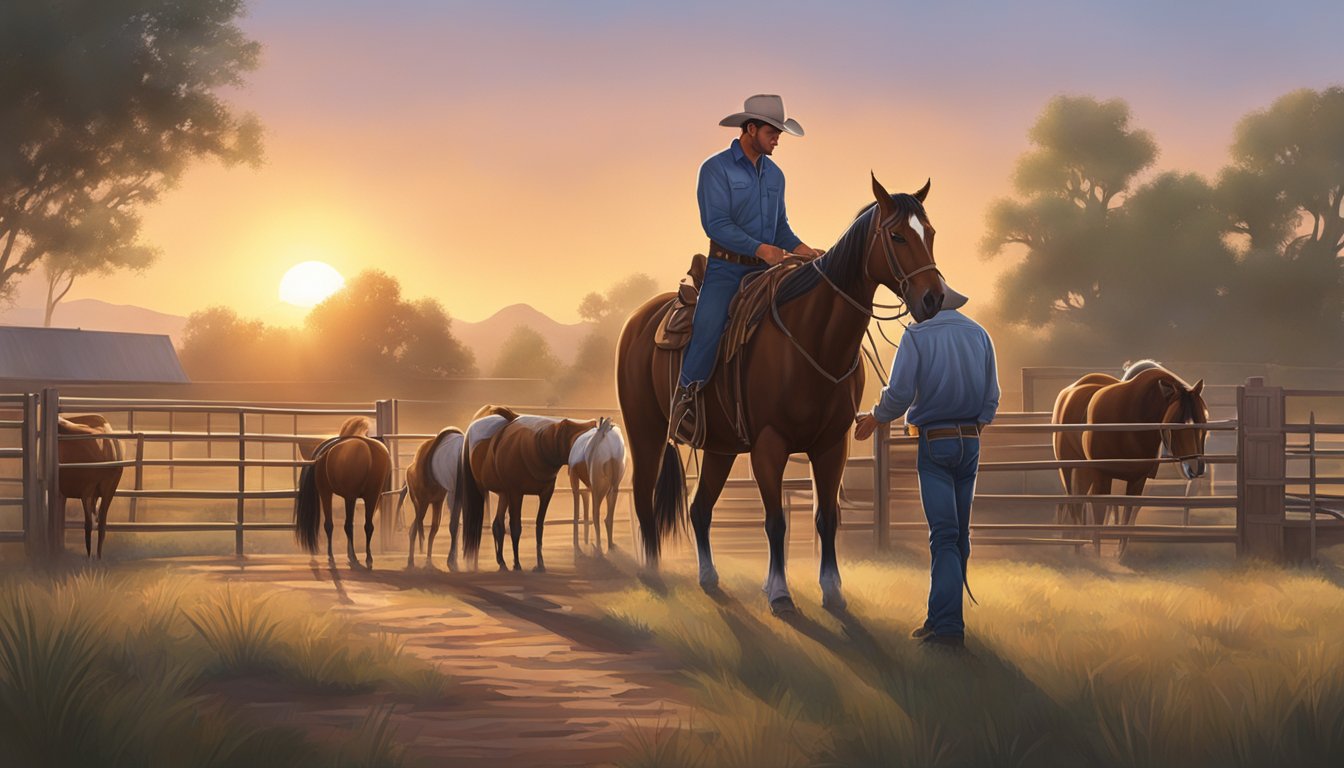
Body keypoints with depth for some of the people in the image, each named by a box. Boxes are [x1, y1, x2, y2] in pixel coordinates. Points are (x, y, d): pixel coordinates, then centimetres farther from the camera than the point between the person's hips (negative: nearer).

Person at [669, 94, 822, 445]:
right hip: (727, 268, -6)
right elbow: (716, 223, -15)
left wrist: (799, 247, -1)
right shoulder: (716, 169, -5)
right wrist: (761, 249, -24)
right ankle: (687, 397, -10)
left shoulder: (774, 174, 15)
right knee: (707, 329, -25)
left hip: (766, 270, 6)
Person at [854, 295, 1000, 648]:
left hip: (934, 443, -5)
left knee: (944, 534, -9)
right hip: (970, 441, 5)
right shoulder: (979, 334, 8)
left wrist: (875, 419, 4)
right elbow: (991, 399, 8)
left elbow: (900, 393, -14)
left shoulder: (917, 335, -7)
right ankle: (945, 616, 20)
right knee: (960, 533, 12)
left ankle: (947, 624, -16)